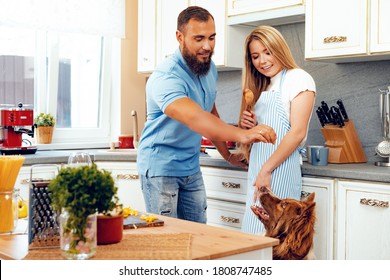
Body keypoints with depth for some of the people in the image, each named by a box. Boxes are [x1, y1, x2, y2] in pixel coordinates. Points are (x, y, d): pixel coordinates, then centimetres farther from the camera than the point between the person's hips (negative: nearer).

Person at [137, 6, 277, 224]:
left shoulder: (210, 69, 2)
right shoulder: (165, 77, -25)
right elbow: (195, 118, -42)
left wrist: (227, 155, 9)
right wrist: (242, 135, -54)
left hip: (191, 167, 7)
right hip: (161, 168, -7)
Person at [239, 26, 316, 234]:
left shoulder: (299, 79, -4)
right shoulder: (263, 88, 20)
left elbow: (298, 132, -14)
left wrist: (266, 170, -17)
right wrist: (248, 124, 0)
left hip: (279, 169, -8)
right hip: (257, 172, 8)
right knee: (254, 231, 8)